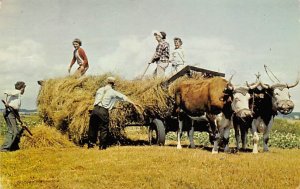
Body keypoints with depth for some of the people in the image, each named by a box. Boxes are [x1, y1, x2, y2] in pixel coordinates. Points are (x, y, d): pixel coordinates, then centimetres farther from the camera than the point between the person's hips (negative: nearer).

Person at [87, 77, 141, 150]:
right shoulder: (113, 92, 5)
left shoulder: (100, 90, 17)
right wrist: (134, 104, 14)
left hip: (95, 109, 4)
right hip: (104, 111, -4)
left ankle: (90, 144, 17)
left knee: (93, 127, 12)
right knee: (104, 129, 6)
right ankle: (102, 146, 9)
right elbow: (125, 98, 9)